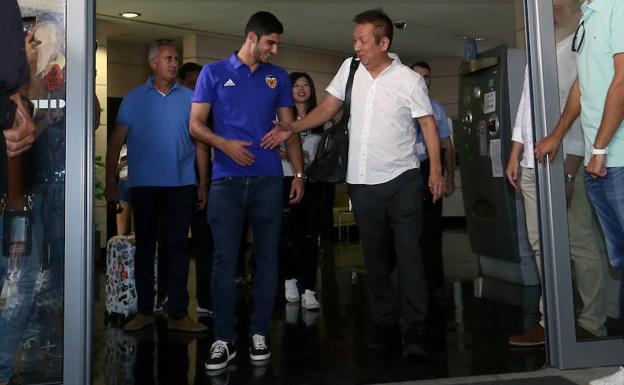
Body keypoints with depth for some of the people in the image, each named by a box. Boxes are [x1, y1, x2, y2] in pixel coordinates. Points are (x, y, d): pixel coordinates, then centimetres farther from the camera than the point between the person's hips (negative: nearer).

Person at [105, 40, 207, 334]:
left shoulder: (189, 97, 7)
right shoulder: (134, 98, 6)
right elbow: (116, 140, 5)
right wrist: (111, 180, -3)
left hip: (181, 184, 0)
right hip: (144, 184, 0)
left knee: (178, 247, 3)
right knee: (145, 247, 8)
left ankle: (178, 314, 10)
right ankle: (144, 311, 19)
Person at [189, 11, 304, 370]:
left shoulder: (279, 77, 13)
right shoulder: (214, 72, 7)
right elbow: (196, 124, 4)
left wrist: (299, 172, 3)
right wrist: (224, 144, -14)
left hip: (268, 179, 2)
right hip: (227, 179, -2)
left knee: (267, 257, 4)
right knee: (224, 259, -2)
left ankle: (260, 333, 16)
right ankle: (224, 338, 7)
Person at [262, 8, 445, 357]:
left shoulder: (410, 80, -5)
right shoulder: (350, 68, 7)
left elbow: (429, 124, -5)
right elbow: (328, 108, 11)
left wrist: (436, 170, -14)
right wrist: (293, 128, -2)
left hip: (402, 181, -4)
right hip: (363, 183, 4)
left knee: (409, 255, -4)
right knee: (375, 258, 11)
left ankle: (415, 331, 4)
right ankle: (384, 325, 24)